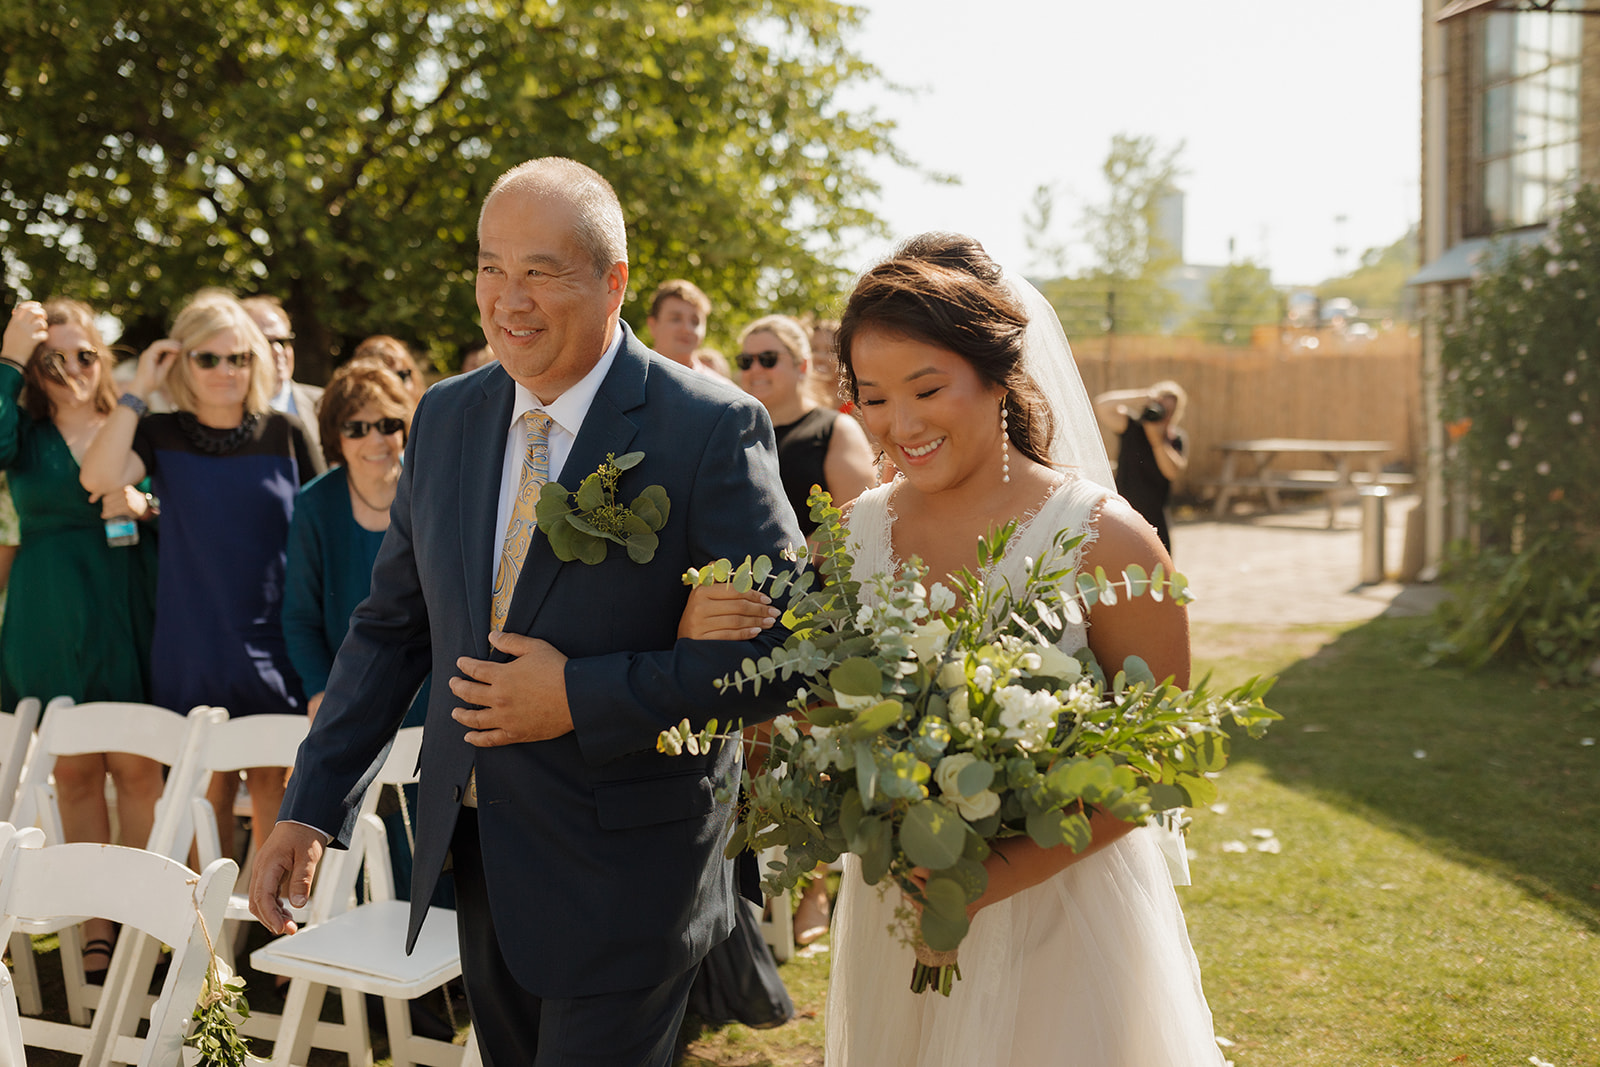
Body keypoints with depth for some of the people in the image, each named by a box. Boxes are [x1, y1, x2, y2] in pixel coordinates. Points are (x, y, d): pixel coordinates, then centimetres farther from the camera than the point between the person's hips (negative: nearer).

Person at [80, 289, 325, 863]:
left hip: (273, 641, 0)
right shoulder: (162, 437, 2)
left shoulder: (284, 434, 2)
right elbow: (98, 477, -17)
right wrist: (136, 390, -12)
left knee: (270, 778, 6)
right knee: (210, 784, 6)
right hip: (193, 645, 0)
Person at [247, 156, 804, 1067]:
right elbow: (392, 627, 9)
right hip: (475, 851, 6)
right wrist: (311, 811, 4)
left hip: (624, 876, -6)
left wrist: (580, 698, -21)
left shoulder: (711, 430, -16)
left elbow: (790, 650, -18)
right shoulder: (446, 418, 3)